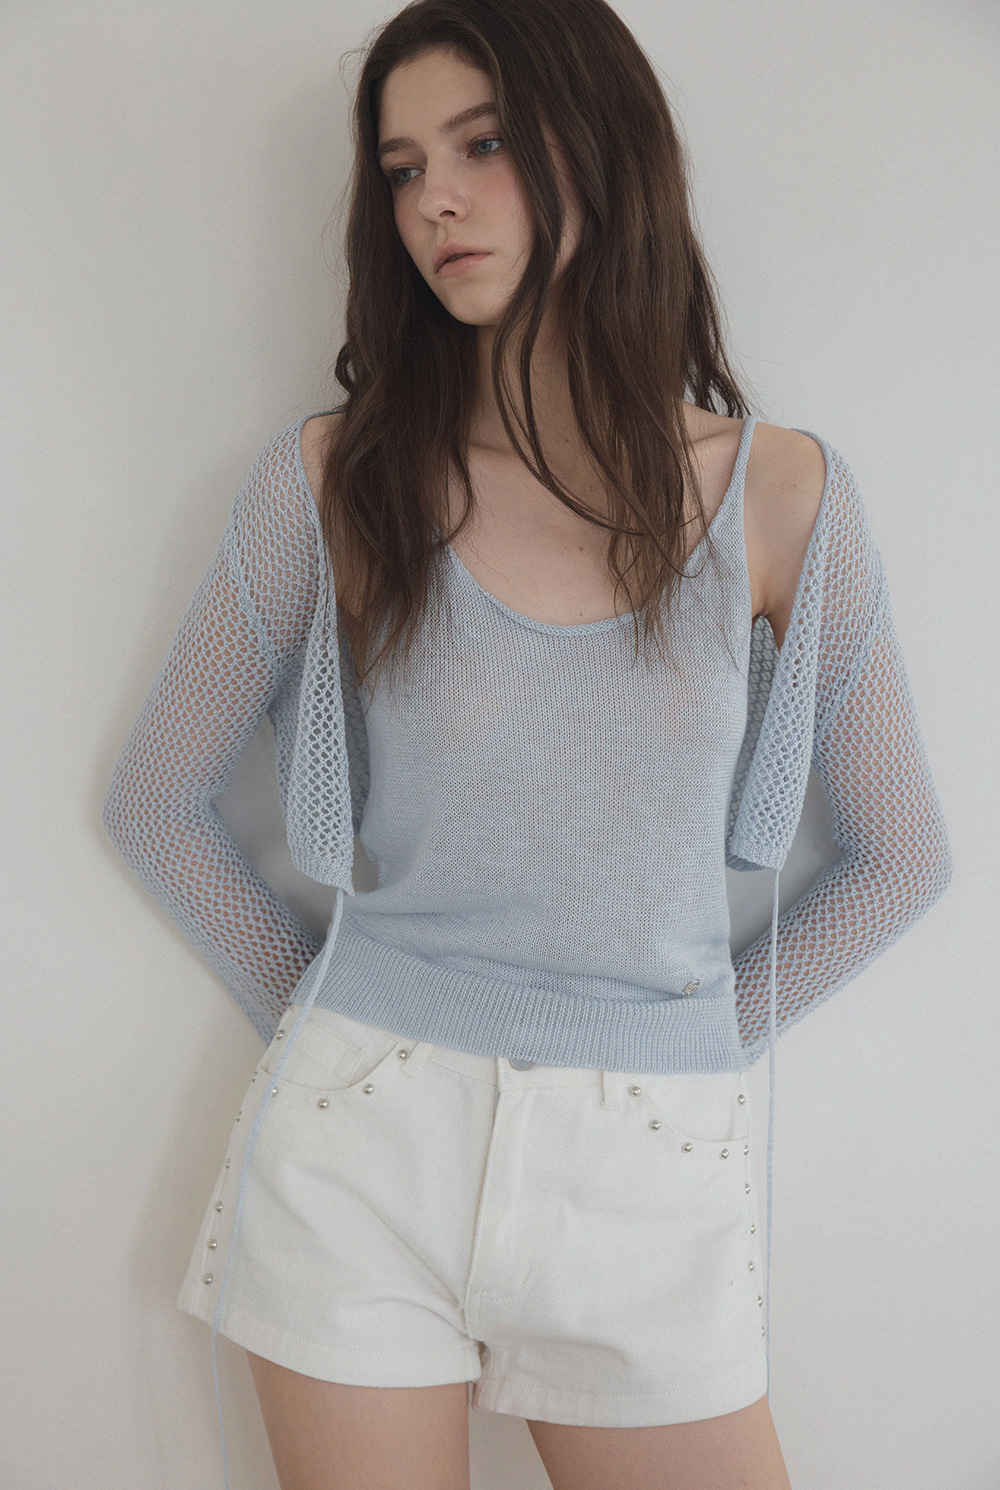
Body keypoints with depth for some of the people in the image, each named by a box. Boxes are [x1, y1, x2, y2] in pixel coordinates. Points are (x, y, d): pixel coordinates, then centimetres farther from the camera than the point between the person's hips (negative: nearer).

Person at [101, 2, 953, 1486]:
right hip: (365, 1144, 0)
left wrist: (701, 1032, 5)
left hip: (651, 1169, 1)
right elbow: (159, 799, 6)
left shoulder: (780, 495, -2)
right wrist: (315, 1004, 4)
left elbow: (898, 855, 8)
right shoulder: (333, 475, -4)